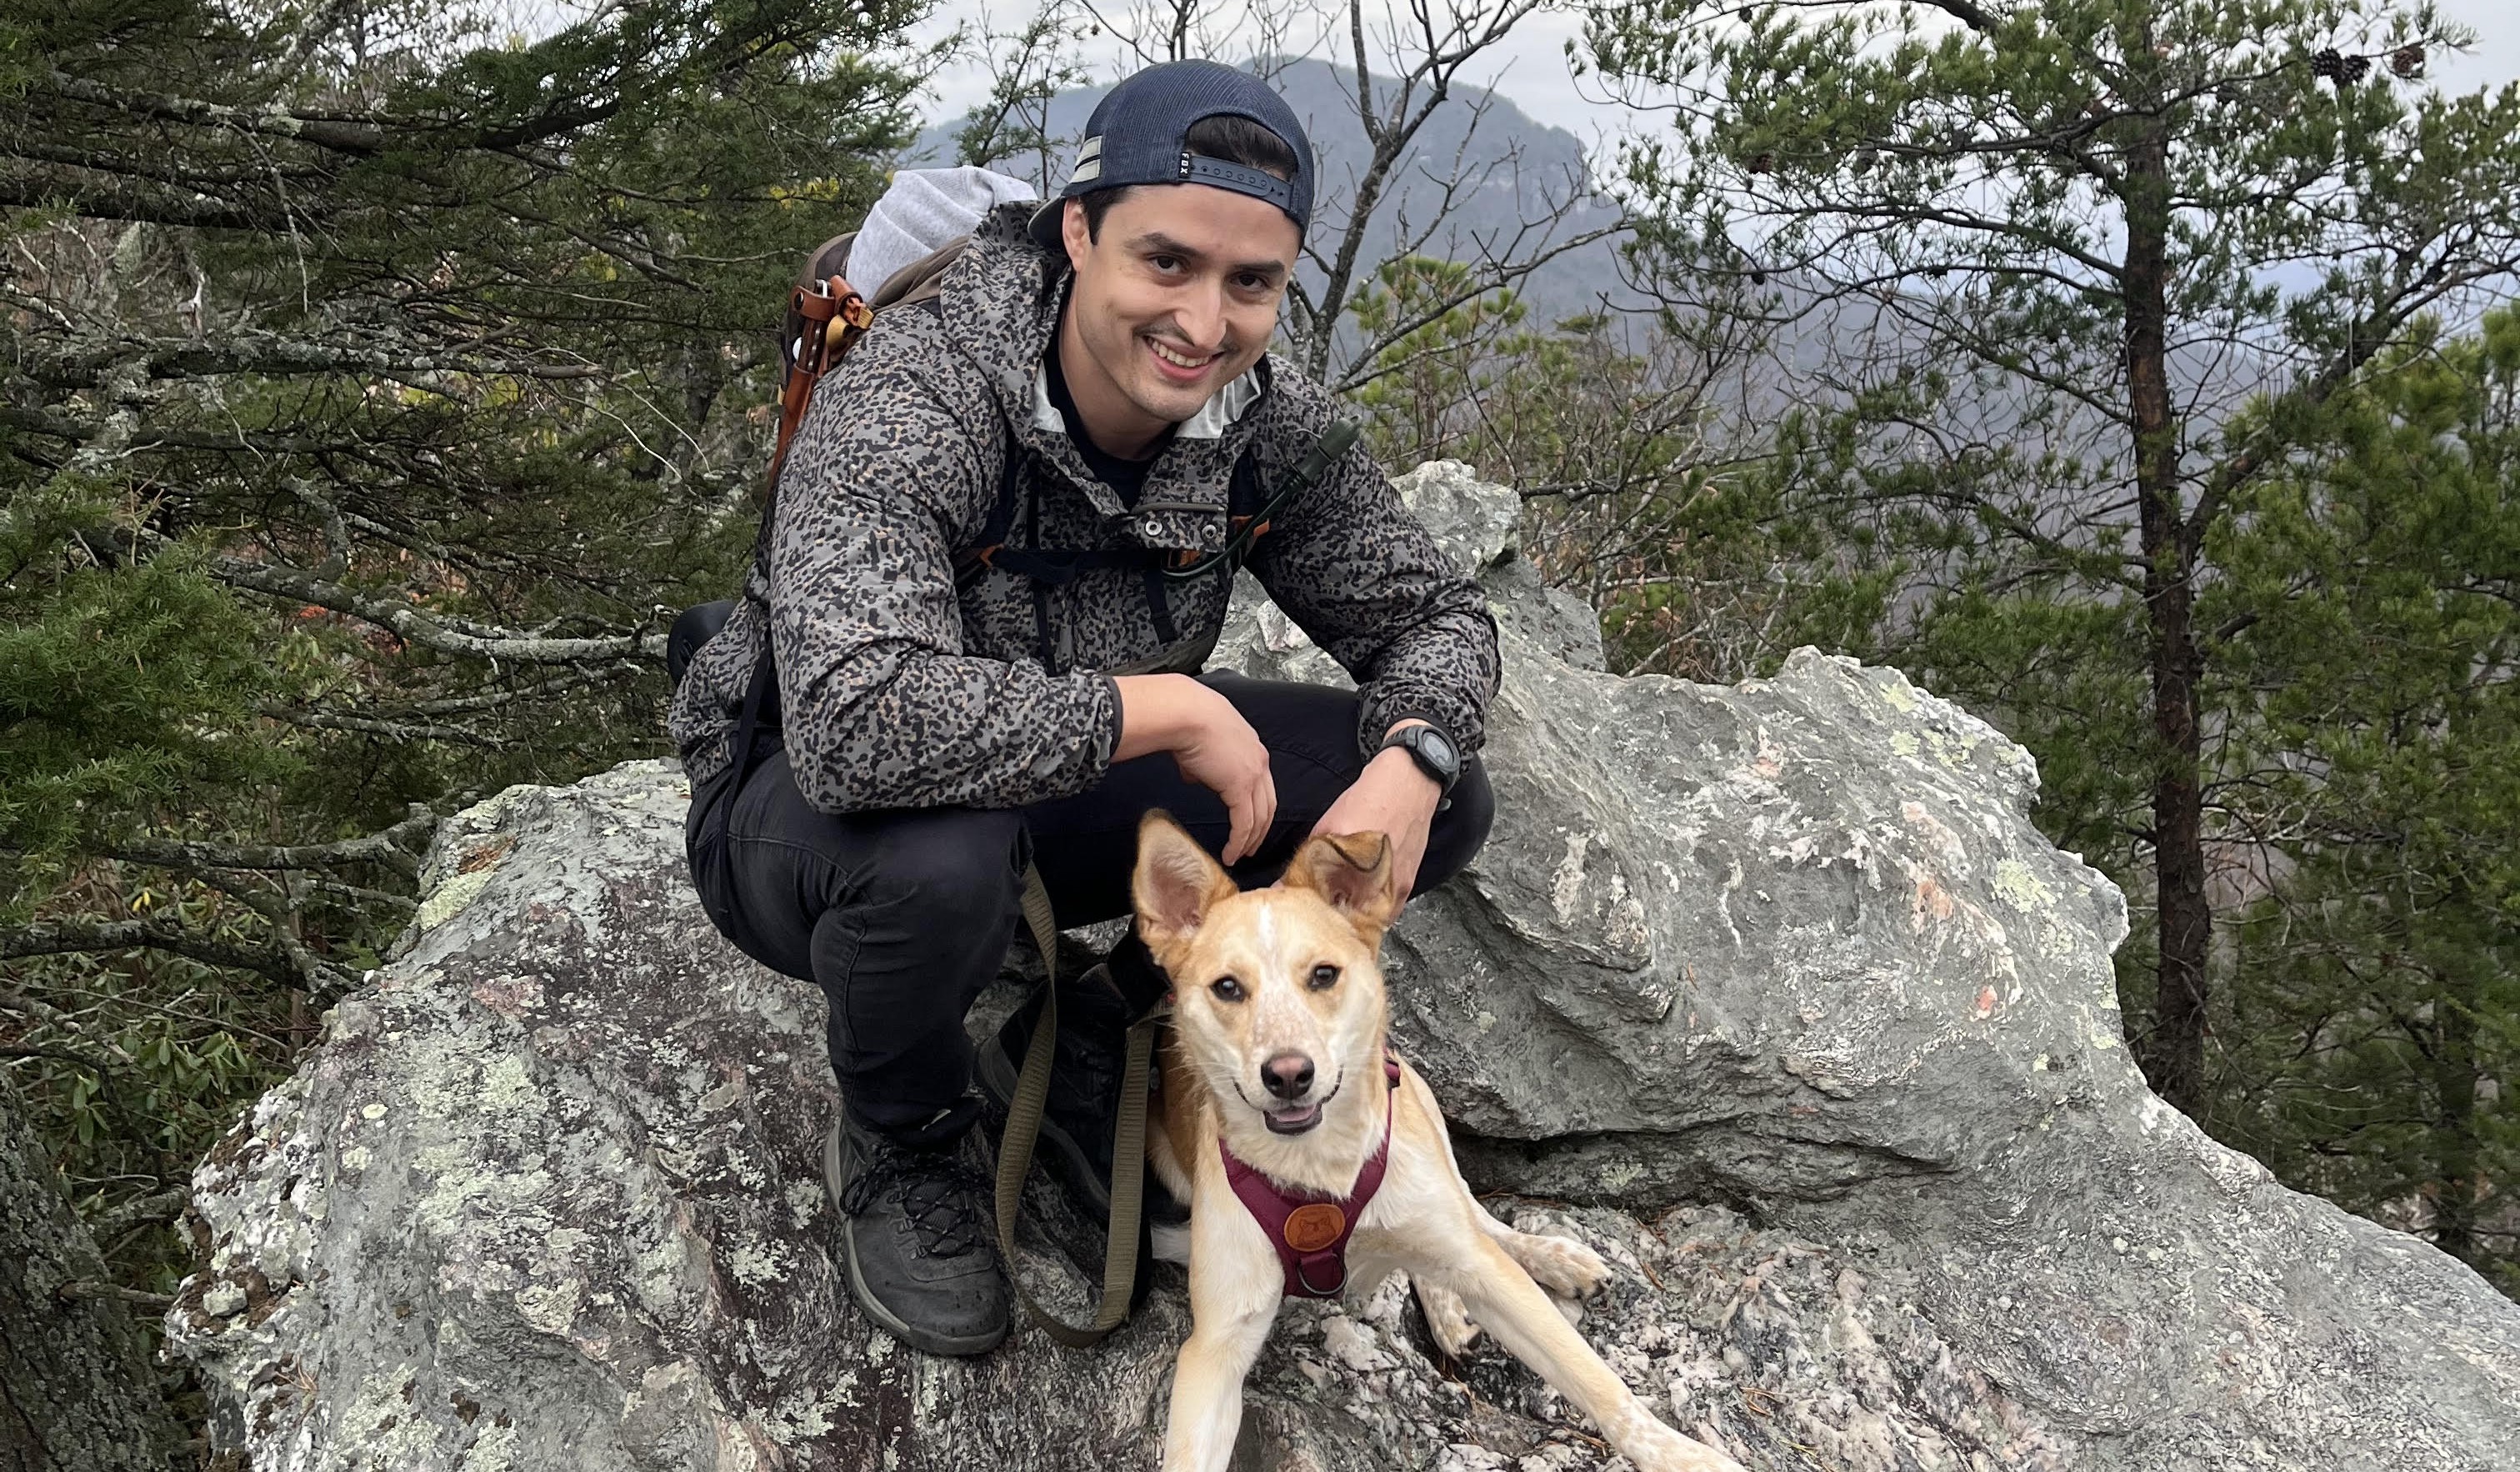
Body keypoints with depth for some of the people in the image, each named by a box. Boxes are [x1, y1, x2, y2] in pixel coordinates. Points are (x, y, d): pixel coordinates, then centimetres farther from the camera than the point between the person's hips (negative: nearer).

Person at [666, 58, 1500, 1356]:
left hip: (1059, 804, 6)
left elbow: (1430, 614, -2)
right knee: (934, 852, -43)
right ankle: (896, 1145, -5)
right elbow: (859, 723, -47)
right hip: (802, 809, -5)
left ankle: (1077, 1048, 9)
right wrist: (1169, 705, -37)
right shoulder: (909, 403, -32)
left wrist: (1408, 766, -25)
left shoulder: (1269, 423, -13)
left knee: (1441, 797, -9)